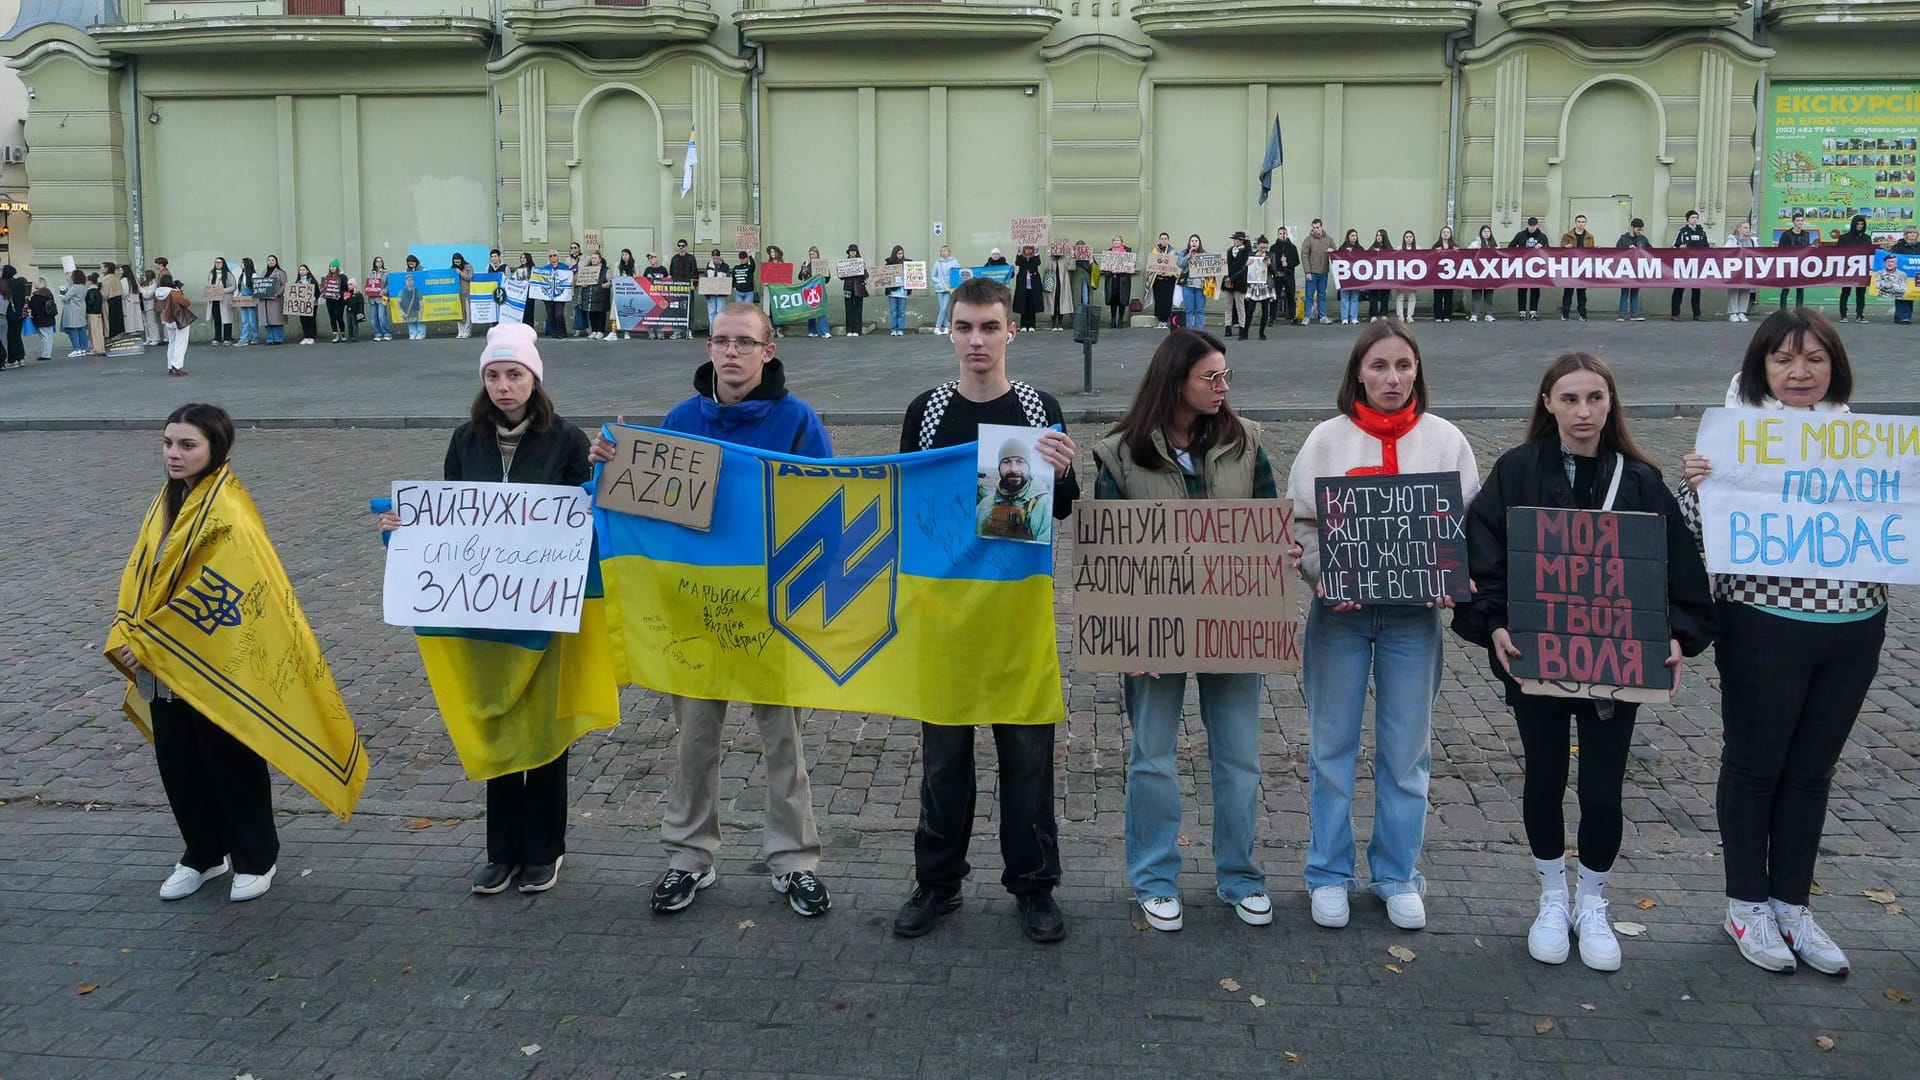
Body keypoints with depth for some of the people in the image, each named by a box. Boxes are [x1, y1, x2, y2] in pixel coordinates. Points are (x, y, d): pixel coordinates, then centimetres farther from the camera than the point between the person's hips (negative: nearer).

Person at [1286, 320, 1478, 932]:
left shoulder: (1445, 440, 3)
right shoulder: (1328, 440, 0)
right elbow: (1301, 524, -1)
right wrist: (1324, 575, -18)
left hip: (1413, 614, 1)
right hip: (1339, 612, -1)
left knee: (1406, 751, 8)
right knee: (1332, 746, 7)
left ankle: (1398, 876, 23)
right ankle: (1330, 874, 21)